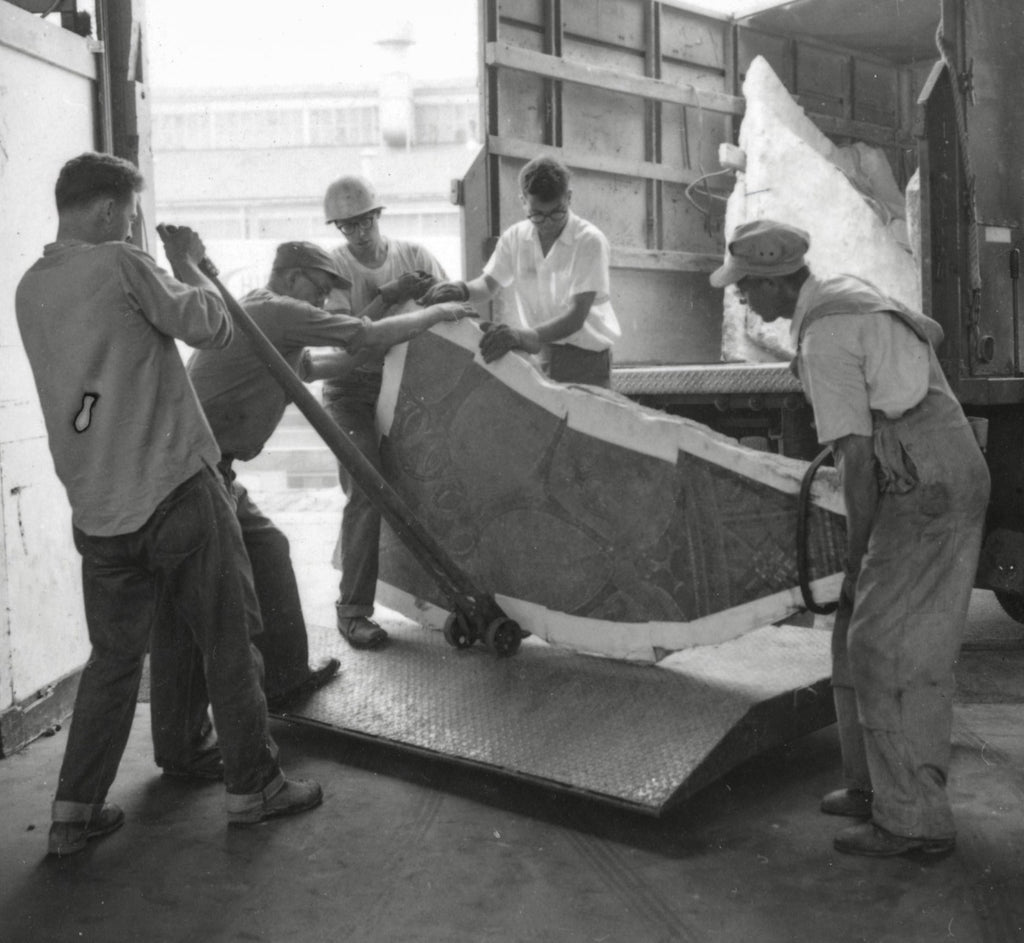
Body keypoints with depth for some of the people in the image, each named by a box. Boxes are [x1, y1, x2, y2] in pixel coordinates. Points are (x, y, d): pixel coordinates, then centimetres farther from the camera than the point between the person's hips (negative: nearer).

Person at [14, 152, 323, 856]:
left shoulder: (30, 290, 11)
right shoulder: (118, 264, -12)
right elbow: (211, 328, -7)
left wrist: (172, 270, 17)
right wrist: (189, 264, 8)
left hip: (99, 509, 7)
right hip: (177, 489, -7)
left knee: (115, 654, 17)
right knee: (228, 641, 8)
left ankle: (76, 809, 18)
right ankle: (252, 785, 19)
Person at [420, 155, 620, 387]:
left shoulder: (590, 240, -14)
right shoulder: (515, 237, 2)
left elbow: (576, 315, -21)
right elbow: (489, 284, 9)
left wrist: (529, 336, -38)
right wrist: (462, 289, -16)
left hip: (586, 354, -4)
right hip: (540, 354, 4)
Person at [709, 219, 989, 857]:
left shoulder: (823, 342, -17)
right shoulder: (849, 294, 13)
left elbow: (857, 458, -19)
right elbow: (930, 333, 29)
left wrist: (857, 558, -10)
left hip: (923, 491, -10)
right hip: (943, 475, 10)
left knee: (889, 649, -7)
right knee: (861, 635, 13)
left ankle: (915, 818, 0)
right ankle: (878, 786, 22)